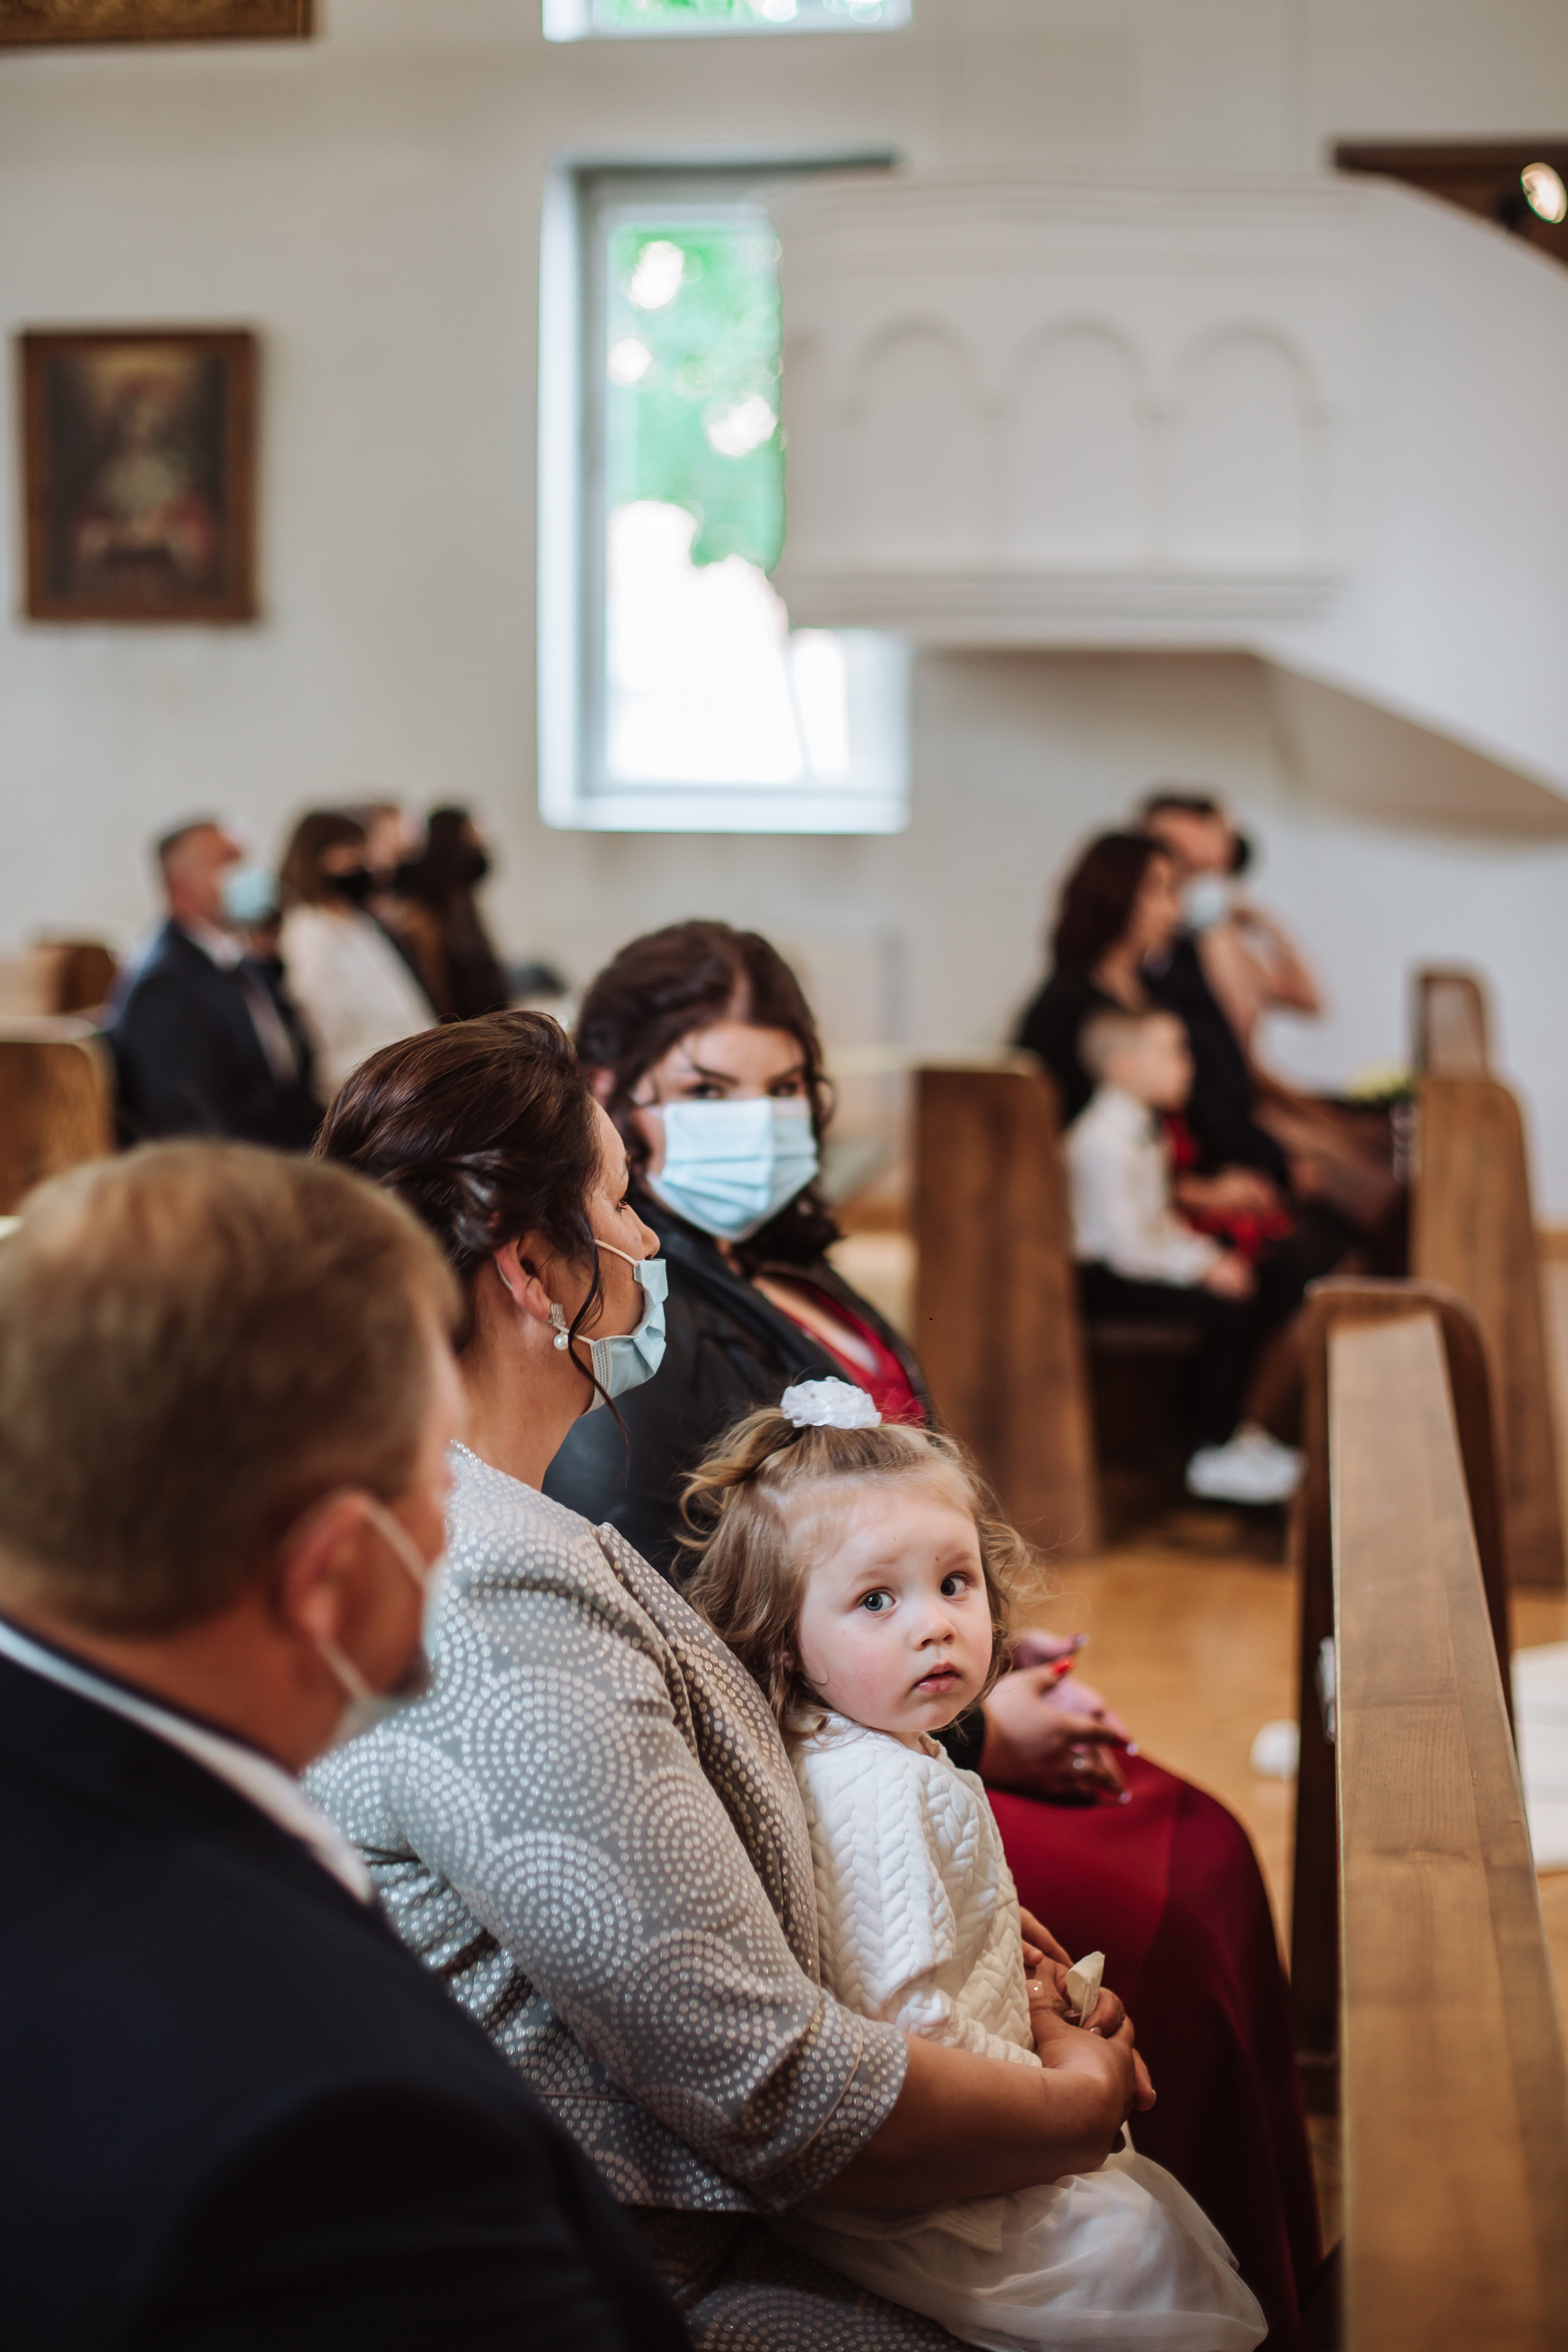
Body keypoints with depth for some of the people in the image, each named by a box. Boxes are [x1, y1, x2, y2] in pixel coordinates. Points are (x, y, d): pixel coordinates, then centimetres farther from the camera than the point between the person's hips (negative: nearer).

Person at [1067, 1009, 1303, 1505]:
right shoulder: (1102, 1142, -23)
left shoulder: (1142, 1129, 11)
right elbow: (1127, 1247, -24)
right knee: (1225, 1310, -24)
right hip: (1104, 1281, -11)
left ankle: (1232, 1423, 20)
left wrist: (1211, 1255, 3)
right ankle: (1213, 1455, -11)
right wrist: (1203, 1268, -17)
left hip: (1142, 1260, 11)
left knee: (1270, 1291, 6)